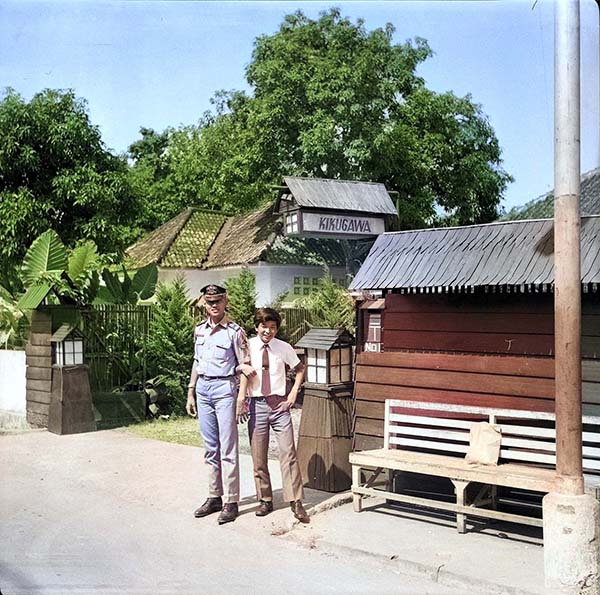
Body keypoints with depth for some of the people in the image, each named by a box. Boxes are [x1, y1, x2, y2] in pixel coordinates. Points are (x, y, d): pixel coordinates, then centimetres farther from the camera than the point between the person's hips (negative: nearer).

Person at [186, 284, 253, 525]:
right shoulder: (200, 330, 11)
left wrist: (242, 367, -26)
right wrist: (191, 392, 16)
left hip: (224, 388, -6)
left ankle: (231, 502, 0)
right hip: (203, 388, 6)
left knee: (227, 449, -5)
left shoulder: (234, 331, -6)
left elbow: (245, 365, -3)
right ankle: (214, 497, 19)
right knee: (210, 448, 11)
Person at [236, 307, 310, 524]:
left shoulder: (284, 348, 2)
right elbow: (244, 370, -9)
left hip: (279, 404, 0)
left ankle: (296, 502, -2)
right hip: (256, 404, 0)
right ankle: (264, 500, 20)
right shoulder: (248, 346, -2)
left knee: (288, 453, -5)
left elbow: (300, 369, 16)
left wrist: (293, 394, 6)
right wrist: (241, 398, -21)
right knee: (258, 456, 7)